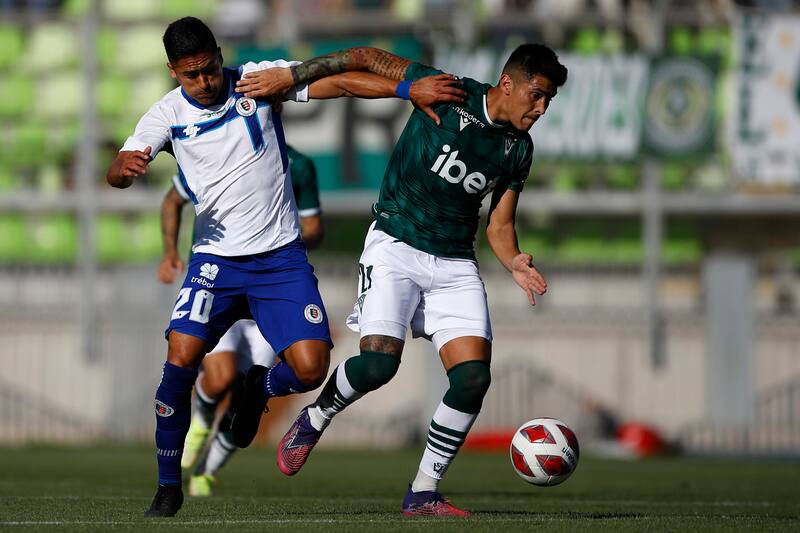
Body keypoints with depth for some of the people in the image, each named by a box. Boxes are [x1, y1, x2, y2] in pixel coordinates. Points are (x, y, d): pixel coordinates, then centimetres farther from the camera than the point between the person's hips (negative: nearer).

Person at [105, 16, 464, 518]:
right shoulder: (168, 114, -2)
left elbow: (343, 81, -7)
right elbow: (117, 172, -9)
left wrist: (409, 90, -19)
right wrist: (125, 168, -34)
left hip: (281, 256, 0)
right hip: (216, 258, 0)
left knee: (311, 368, -14)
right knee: (182, 359, -19)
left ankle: (259, 391, 24)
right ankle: (168, 486, -2)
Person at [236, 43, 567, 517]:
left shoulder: (519, 150, 5)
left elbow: (500, 225, 12)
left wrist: (514, 264, -10)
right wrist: (290, 76, -8)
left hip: (455, 264, 5)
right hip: (396, 246, -5)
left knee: (474, 378, -11)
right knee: (379, 362, -24)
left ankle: (423, 494, 3)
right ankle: (313, 421, 8)